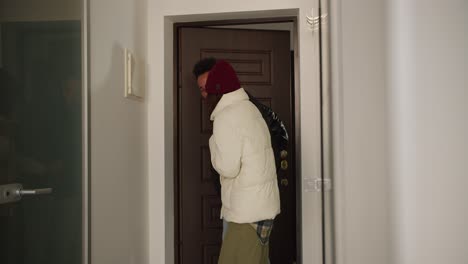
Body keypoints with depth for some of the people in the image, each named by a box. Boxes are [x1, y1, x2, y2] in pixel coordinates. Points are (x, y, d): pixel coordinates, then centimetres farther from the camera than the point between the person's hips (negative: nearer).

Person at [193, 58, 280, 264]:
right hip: (263, 205, 9)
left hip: (248, 211, -9)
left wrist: (213, 143, -4)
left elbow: (227, 168, -17)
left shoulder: (226, 117, -15)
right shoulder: (248, 108, 15)